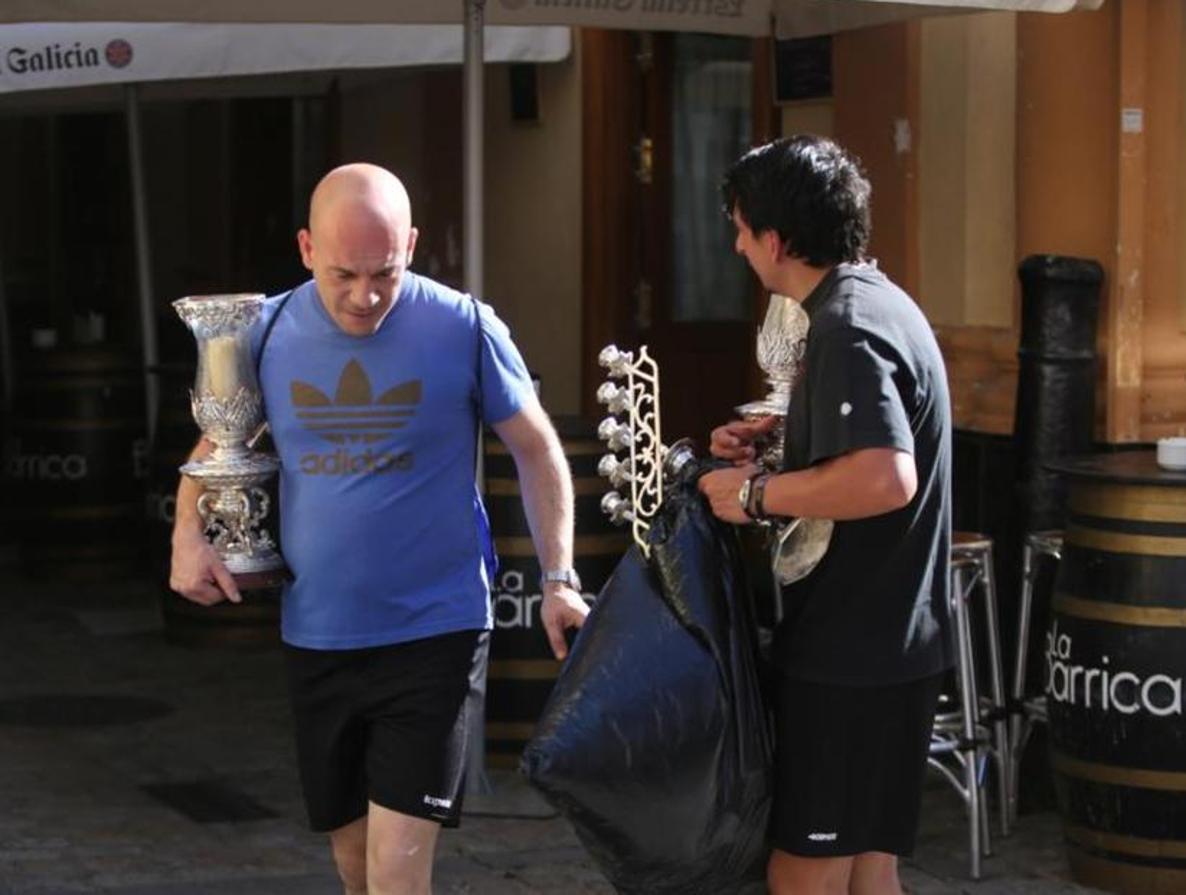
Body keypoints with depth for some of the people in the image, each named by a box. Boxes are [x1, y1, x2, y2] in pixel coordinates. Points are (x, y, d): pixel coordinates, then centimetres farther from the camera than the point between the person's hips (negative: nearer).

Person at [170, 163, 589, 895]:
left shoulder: (465, 330, -11)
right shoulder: (269, 332, -3)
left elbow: (537, 449, 2)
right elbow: (217, 442, 13)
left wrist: (559, 578, -5)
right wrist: (190, 533, -4)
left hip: (434, 634, -4)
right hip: (316, 639, 4)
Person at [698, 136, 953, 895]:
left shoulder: (848, 328, -18)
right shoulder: (881, 303, 13)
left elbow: (885, 479, -32)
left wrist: (758, 494, -20)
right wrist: (778, 435, 15)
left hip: (850, 654, -10)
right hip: (888, 645, 10)